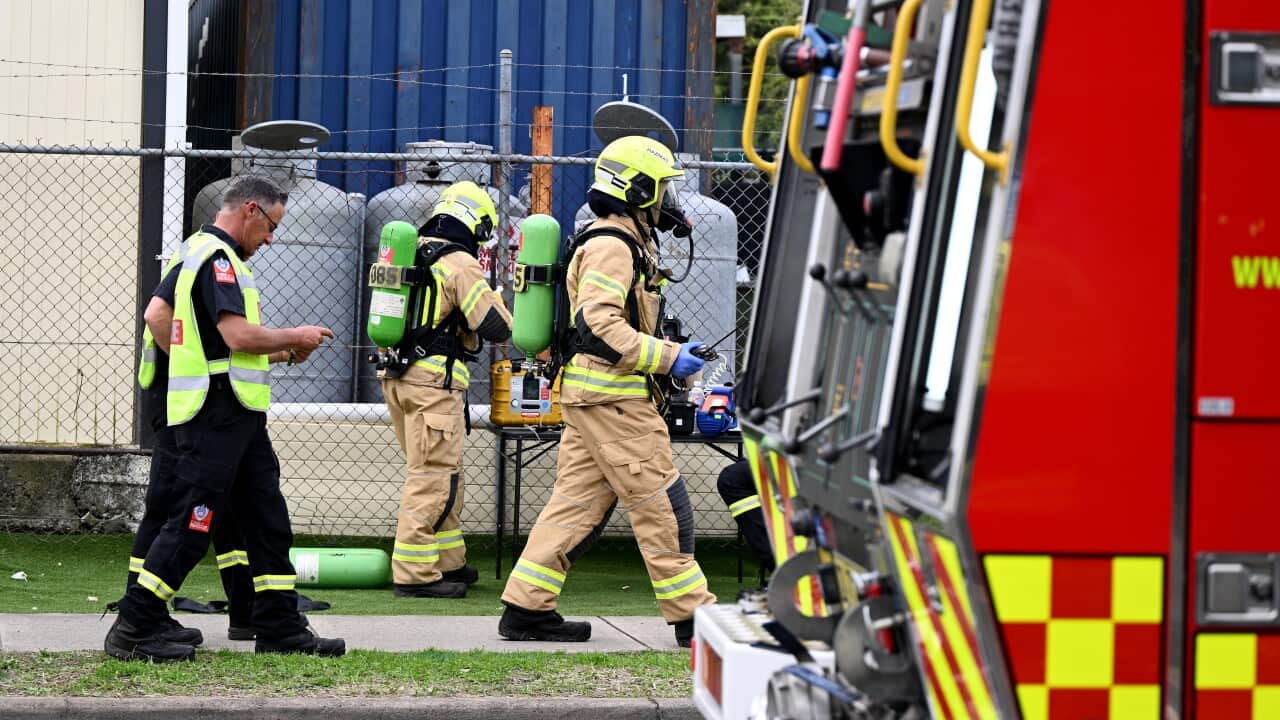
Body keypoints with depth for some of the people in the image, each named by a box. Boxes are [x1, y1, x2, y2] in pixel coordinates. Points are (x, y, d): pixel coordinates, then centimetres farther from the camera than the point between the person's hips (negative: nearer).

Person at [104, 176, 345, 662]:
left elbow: (156, 317, 19)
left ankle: (279, 627, 13)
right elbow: (239, 334, -23)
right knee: (190, 527, -7)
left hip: (240, 418, 11)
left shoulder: (198, 252, 17)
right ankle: (133, 631, -3)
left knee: (268, 521, 11)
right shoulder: (217, 257, -15)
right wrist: (294, 338, -8)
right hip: (217, 413, -11)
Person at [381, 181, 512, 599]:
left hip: (395, 375, 9)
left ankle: (448, 562, 24)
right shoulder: (461, 264, -11)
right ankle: (414, 574, -9)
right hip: (434, 379, -9)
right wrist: (494, 297, 8)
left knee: (441, 472, 18)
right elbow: (497, 327, -12)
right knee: (433, 477, -7)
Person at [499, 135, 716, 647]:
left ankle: (526, 609, 8)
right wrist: (668, 357, -21)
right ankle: (692, 617, -2)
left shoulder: (625, 243, 21)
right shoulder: (611, 246, -13)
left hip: (588, 394, 11)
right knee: (659, 502, -6)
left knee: (578, 500, 9)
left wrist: (669, 357, 19)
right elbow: (600, 325, -23)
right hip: (610, 394, -11)